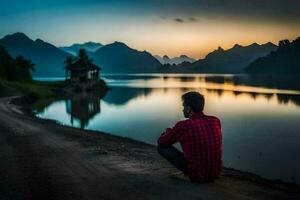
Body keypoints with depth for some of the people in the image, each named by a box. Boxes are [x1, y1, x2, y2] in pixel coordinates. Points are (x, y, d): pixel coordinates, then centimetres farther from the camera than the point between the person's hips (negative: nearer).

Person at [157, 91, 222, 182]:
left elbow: (161, 142, -2)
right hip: (216, 174, 6)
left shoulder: (182, 126, -18)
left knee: (162, 147, 7)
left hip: (196, 176, -6)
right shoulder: (216, 121, -4)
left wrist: (168, 133, 21)